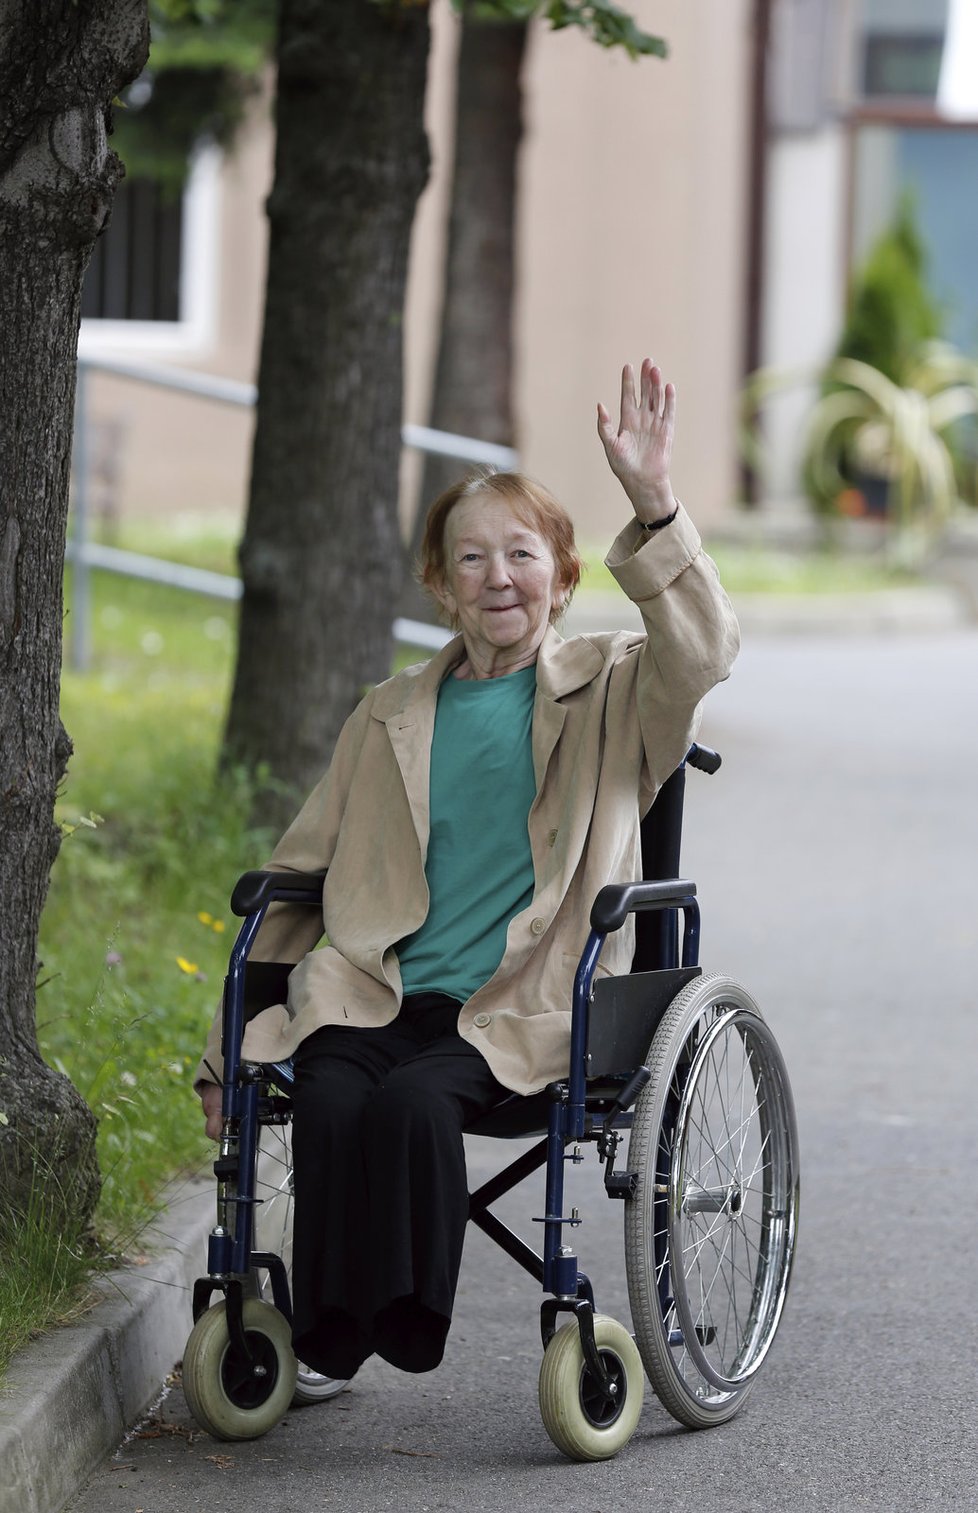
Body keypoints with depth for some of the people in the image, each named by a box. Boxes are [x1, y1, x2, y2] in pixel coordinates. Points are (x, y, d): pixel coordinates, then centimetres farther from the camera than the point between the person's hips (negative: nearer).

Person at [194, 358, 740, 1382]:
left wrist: (653, 504, -25)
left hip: (523, 1012, -3)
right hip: (374, 999, 3)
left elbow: (701, 650, -13)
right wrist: (230, 1047, 22)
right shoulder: (392, 717, 21)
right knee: (330, 1104, -30)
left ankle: (406, 1321, -22)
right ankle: (328, 1336, -21)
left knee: (413, 1101, -34)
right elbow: (302, 873, 26)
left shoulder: (610, 693, 11)